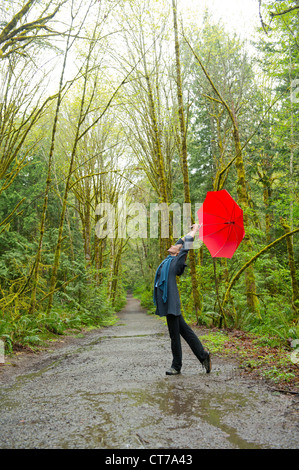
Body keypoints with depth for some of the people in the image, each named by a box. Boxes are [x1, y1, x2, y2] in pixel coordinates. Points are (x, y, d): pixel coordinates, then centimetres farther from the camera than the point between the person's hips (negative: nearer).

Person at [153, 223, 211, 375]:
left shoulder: (176, 261, -3)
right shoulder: (169, 259, 19)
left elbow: (186, 245, 1)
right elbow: (181, 242, 31)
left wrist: (194, 230, 16)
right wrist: (190, 230, 35)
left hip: (171, 303, -8)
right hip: (166, 302, 8)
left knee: (175, 335, 0)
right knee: (184, 330, 10)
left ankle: (176, 366, 9)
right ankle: (203, 355, 17)